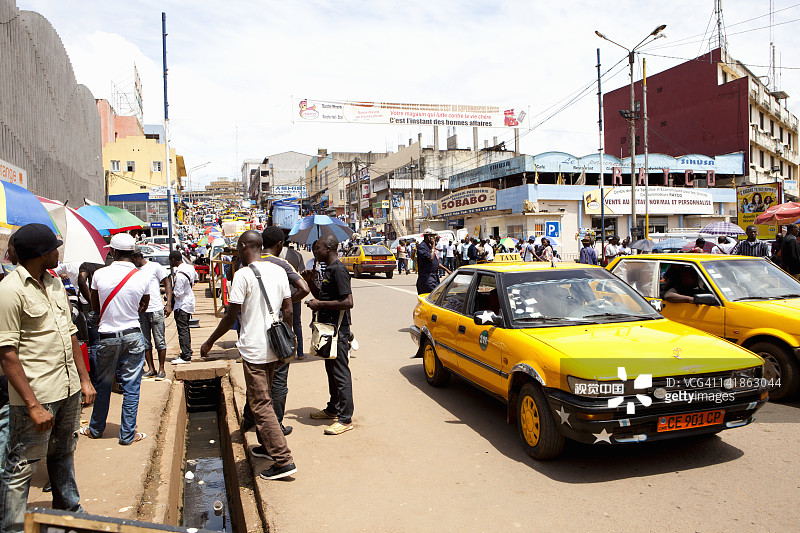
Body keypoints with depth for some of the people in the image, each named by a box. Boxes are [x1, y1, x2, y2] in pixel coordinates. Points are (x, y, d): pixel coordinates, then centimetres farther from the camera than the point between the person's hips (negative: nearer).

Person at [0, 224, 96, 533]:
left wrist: (84, 379, 14)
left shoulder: (55, 282, 10)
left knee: (63, 454, 22)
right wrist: (33, 405, -19)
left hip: (69, 390, 8)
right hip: (36, 394, -8)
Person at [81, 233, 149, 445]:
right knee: (131, 387, 6)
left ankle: (96, 429, 32)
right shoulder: (142, 278, -7)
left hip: (107, 336, 1)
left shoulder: (99, 274, -7)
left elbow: (95, 307, 7)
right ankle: (128, 434, 14)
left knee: (103, 385, 16)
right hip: (132, 336, -1)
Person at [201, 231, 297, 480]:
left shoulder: (243, 275, -14)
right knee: (263, 400, 23)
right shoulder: (279, 271, 6)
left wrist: (209, 342, 1)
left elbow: (231, 316, -13)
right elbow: (288, 310, 8)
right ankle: (267, 445, 35)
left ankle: (283, 460, -2)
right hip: (273, 347, 8)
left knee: (261, 405, -2)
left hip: (254, 350, -7)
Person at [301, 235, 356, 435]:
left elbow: (348, 302, -24)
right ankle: (333, 408, 32)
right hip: (328, 327, 10)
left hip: (338, 329, -10)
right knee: (331, 370, 19)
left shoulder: (339, 270, -17)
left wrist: (320, 304, -18)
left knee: (340, 372, -5)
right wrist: (310, 282, 10)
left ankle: (345, 418, 1)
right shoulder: (328, 270, 15)